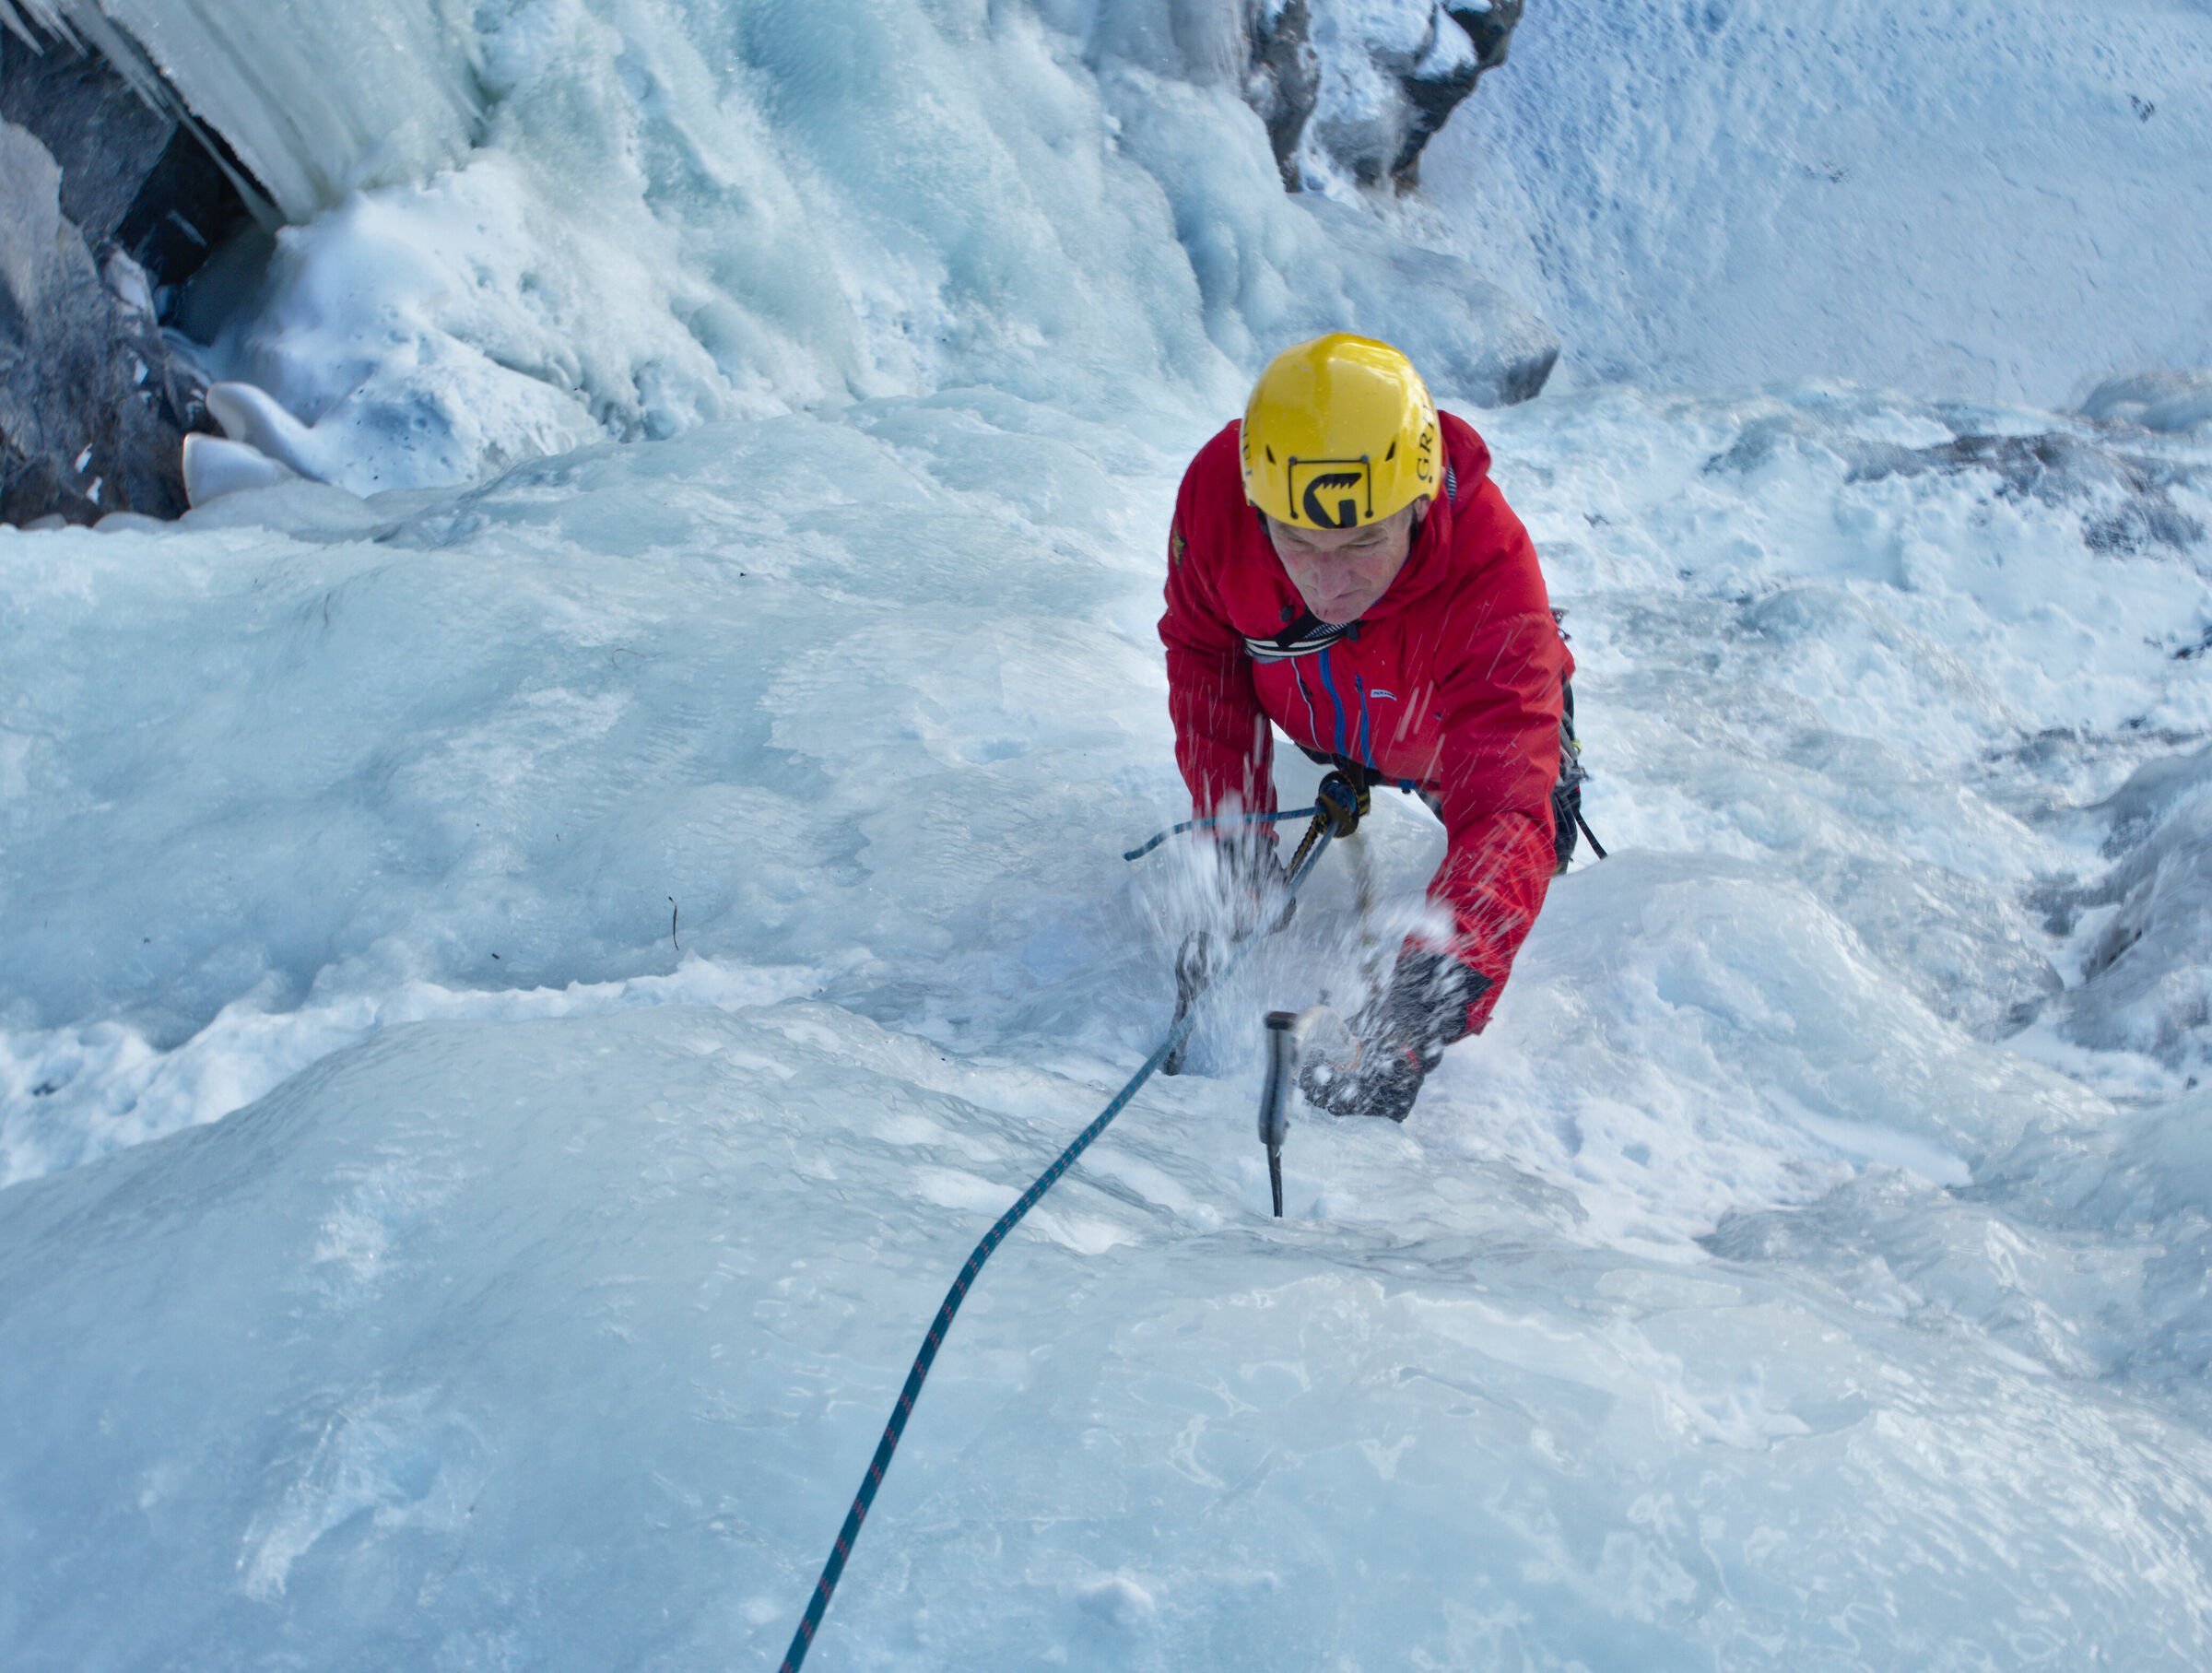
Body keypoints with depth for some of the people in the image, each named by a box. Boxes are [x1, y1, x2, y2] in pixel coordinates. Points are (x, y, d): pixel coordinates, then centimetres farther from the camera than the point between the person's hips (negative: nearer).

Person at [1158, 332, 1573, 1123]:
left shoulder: (1493, 576, -47)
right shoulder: (1216, 491, -38)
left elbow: (1503, 809, -53)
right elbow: (1201, 651, -16)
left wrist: (1434, 997, -70)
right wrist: (1236, 825, -24)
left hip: (1459, 734, -2)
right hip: (1310, 728, 2)